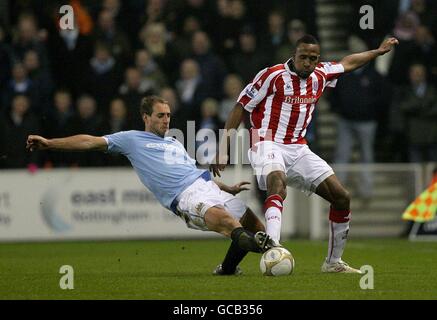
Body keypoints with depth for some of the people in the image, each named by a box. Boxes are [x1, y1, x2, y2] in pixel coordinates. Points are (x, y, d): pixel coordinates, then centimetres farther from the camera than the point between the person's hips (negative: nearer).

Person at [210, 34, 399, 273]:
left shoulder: (320, 76, 8)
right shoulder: (272, 76, -10)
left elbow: (348, 63, 30)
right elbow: (240, 108, -5)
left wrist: (378, 51, 41)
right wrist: (222, 150, -8)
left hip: (298, 150, 7)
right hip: (268, 145, -7)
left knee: (341, 197, 1)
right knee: (278, 184, -38)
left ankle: (333, 262, 16)